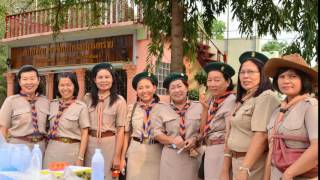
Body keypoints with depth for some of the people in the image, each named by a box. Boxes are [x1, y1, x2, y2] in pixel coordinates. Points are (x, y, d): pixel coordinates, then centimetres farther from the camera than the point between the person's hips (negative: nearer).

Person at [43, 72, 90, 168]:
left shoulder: (81, 107, -4)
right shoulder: (52, 104, 8)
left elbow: (84, 133, -4)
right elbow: (49, 128, 16)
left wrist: (80, 157, -7)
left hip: (71, 150, -3)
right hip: (52, 150, 3)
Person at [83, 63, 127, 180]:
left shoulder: (119, 101, -4)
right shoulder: (88, 98, 5)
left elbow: (120, 130, -5)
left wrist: (117, 156, -8)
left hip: (109, 143, -2)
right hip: (90, 143, 3)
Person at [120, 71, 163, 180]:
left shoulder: (162, 108, -2)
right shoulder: (131, 108, 3)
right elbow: (127, 134, 6)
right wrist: (123, 157, 4)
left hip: (156, 153, -1)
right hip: (136, 153, 1)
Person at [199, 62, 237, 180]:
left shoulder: (231, 100, -15)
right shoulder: (212, 100, 7)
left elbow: (230, 134, -16)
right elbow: (203, 131, 9)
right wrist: (205, 108, -3)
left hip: (222, 151, -7)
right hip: (209, 151, 7)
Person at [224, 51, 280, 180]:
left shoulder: (266, 97, -15)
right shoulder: (243, 99, 13)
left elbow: (261, 136, -23)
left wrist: (244, 169, -24)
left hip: (253, 162, -8)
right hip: (237, 160, 8)